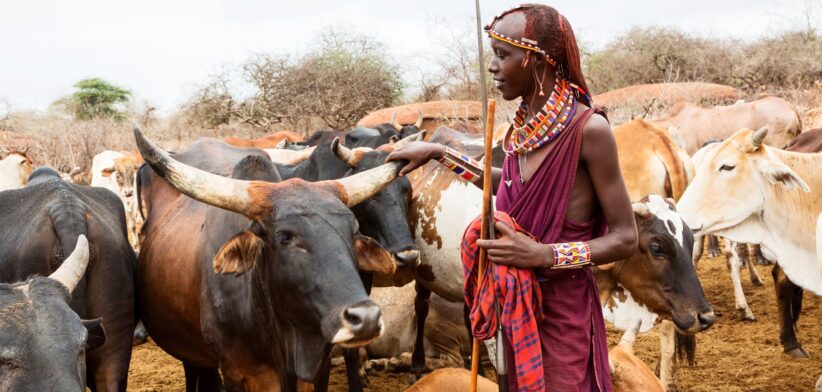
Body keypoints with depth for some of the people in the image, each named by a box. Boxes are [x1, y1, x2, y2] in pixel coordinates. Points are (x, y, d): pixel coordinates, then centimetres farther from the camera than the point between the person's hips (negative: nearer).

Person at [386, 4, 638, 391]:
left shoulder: (588, 128, -19)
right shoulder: (526, 124, 1)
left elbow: (625, 238, -15)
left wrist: (543, 255, -23)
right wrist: (439, 153, 19)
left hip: (565, 307, -6)